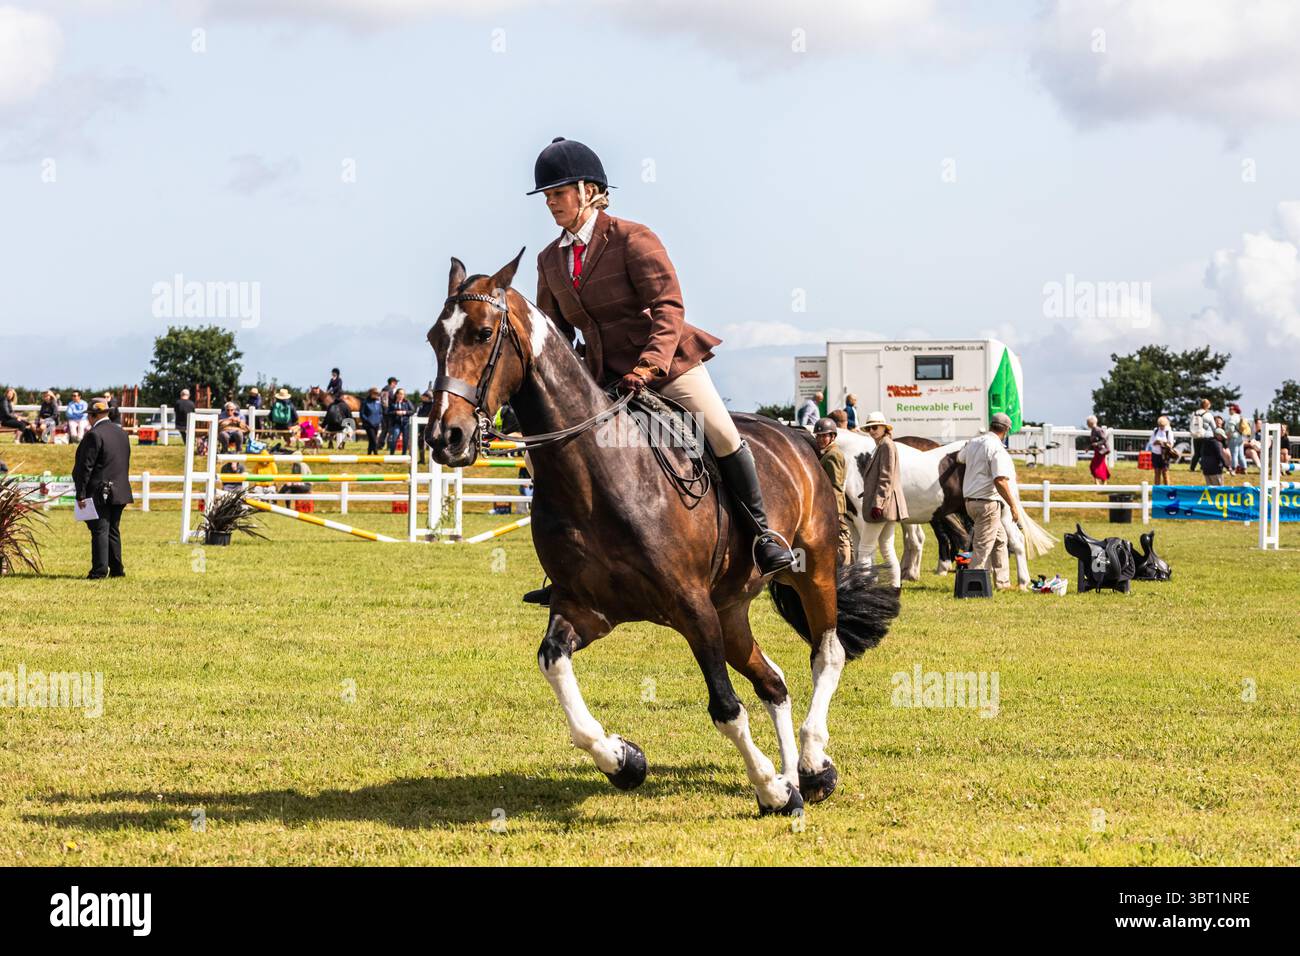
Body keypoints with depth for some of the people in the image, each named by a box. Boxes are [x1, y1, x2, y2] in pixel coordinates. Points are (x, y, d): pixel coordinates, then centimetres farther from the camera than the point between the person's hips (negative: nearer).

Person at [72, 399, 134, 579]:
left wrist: (81, 494, -14)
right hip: (120, 492, 8)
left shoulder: (94, 435, -15)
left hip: (100, 493, -8)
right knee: (113, 530, 14)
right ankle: (116, 569, 16)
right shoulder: (121, 432, 11)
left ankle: (100, 570, -8)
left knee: (100, 531, -6)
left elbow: (86, 467, -16)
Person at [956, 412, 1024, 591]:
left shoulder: (973, 443, 8)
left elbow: (960, 457, 31)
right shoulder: (997, 449, -17)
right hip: (988, 503, -9)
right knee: (982, 546, -4)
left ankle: (1003, 582, 24)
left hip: (970, 501, 9)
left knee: (1000, 539, 21)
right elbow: (1000, 481, -26)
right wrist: (1013, 506, -22)